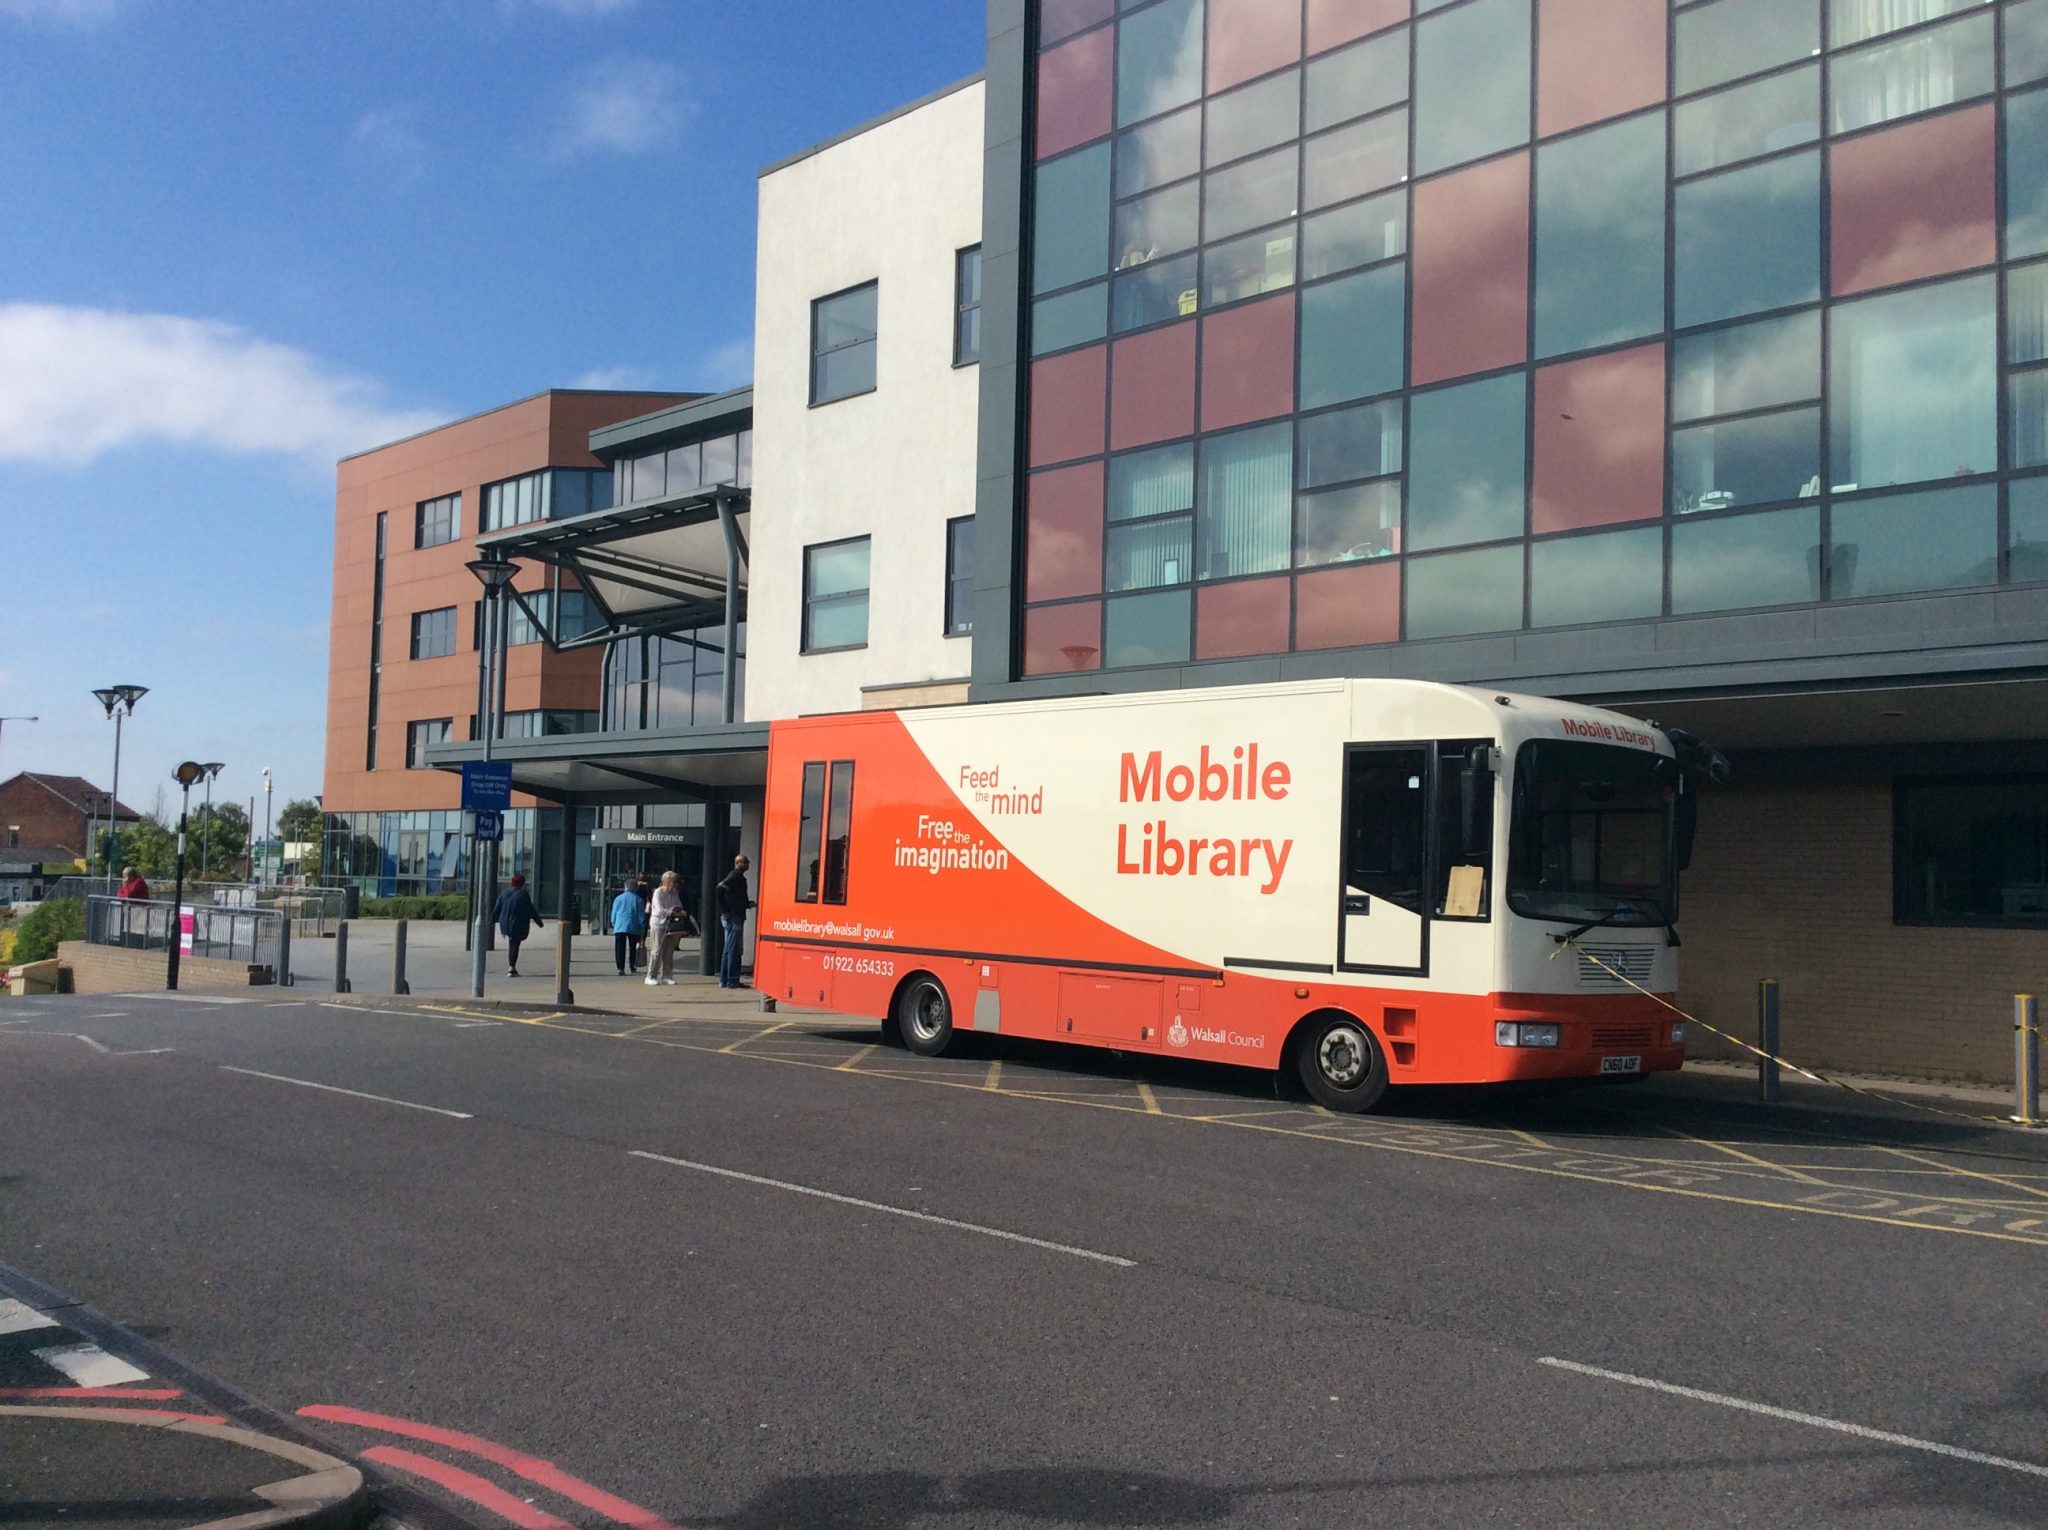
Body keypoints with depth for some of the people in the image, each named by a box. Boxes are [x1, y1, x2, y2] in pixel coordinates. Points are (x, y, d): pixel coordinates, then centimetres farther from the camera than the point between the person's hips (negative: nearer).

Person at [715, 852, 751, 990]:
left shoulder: (735, 876, 17)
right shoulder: (736, 876, -13)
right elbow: (721, 887, -27)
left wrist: (747, 904, 20)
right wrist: (725, 910, -22)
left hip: (729, 917, 10)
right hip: (734, 917, -10)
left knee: (728, 949, 13)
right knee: (734, 949, -6)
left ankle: (724, 980, 17)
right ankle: (732, 981, -4)